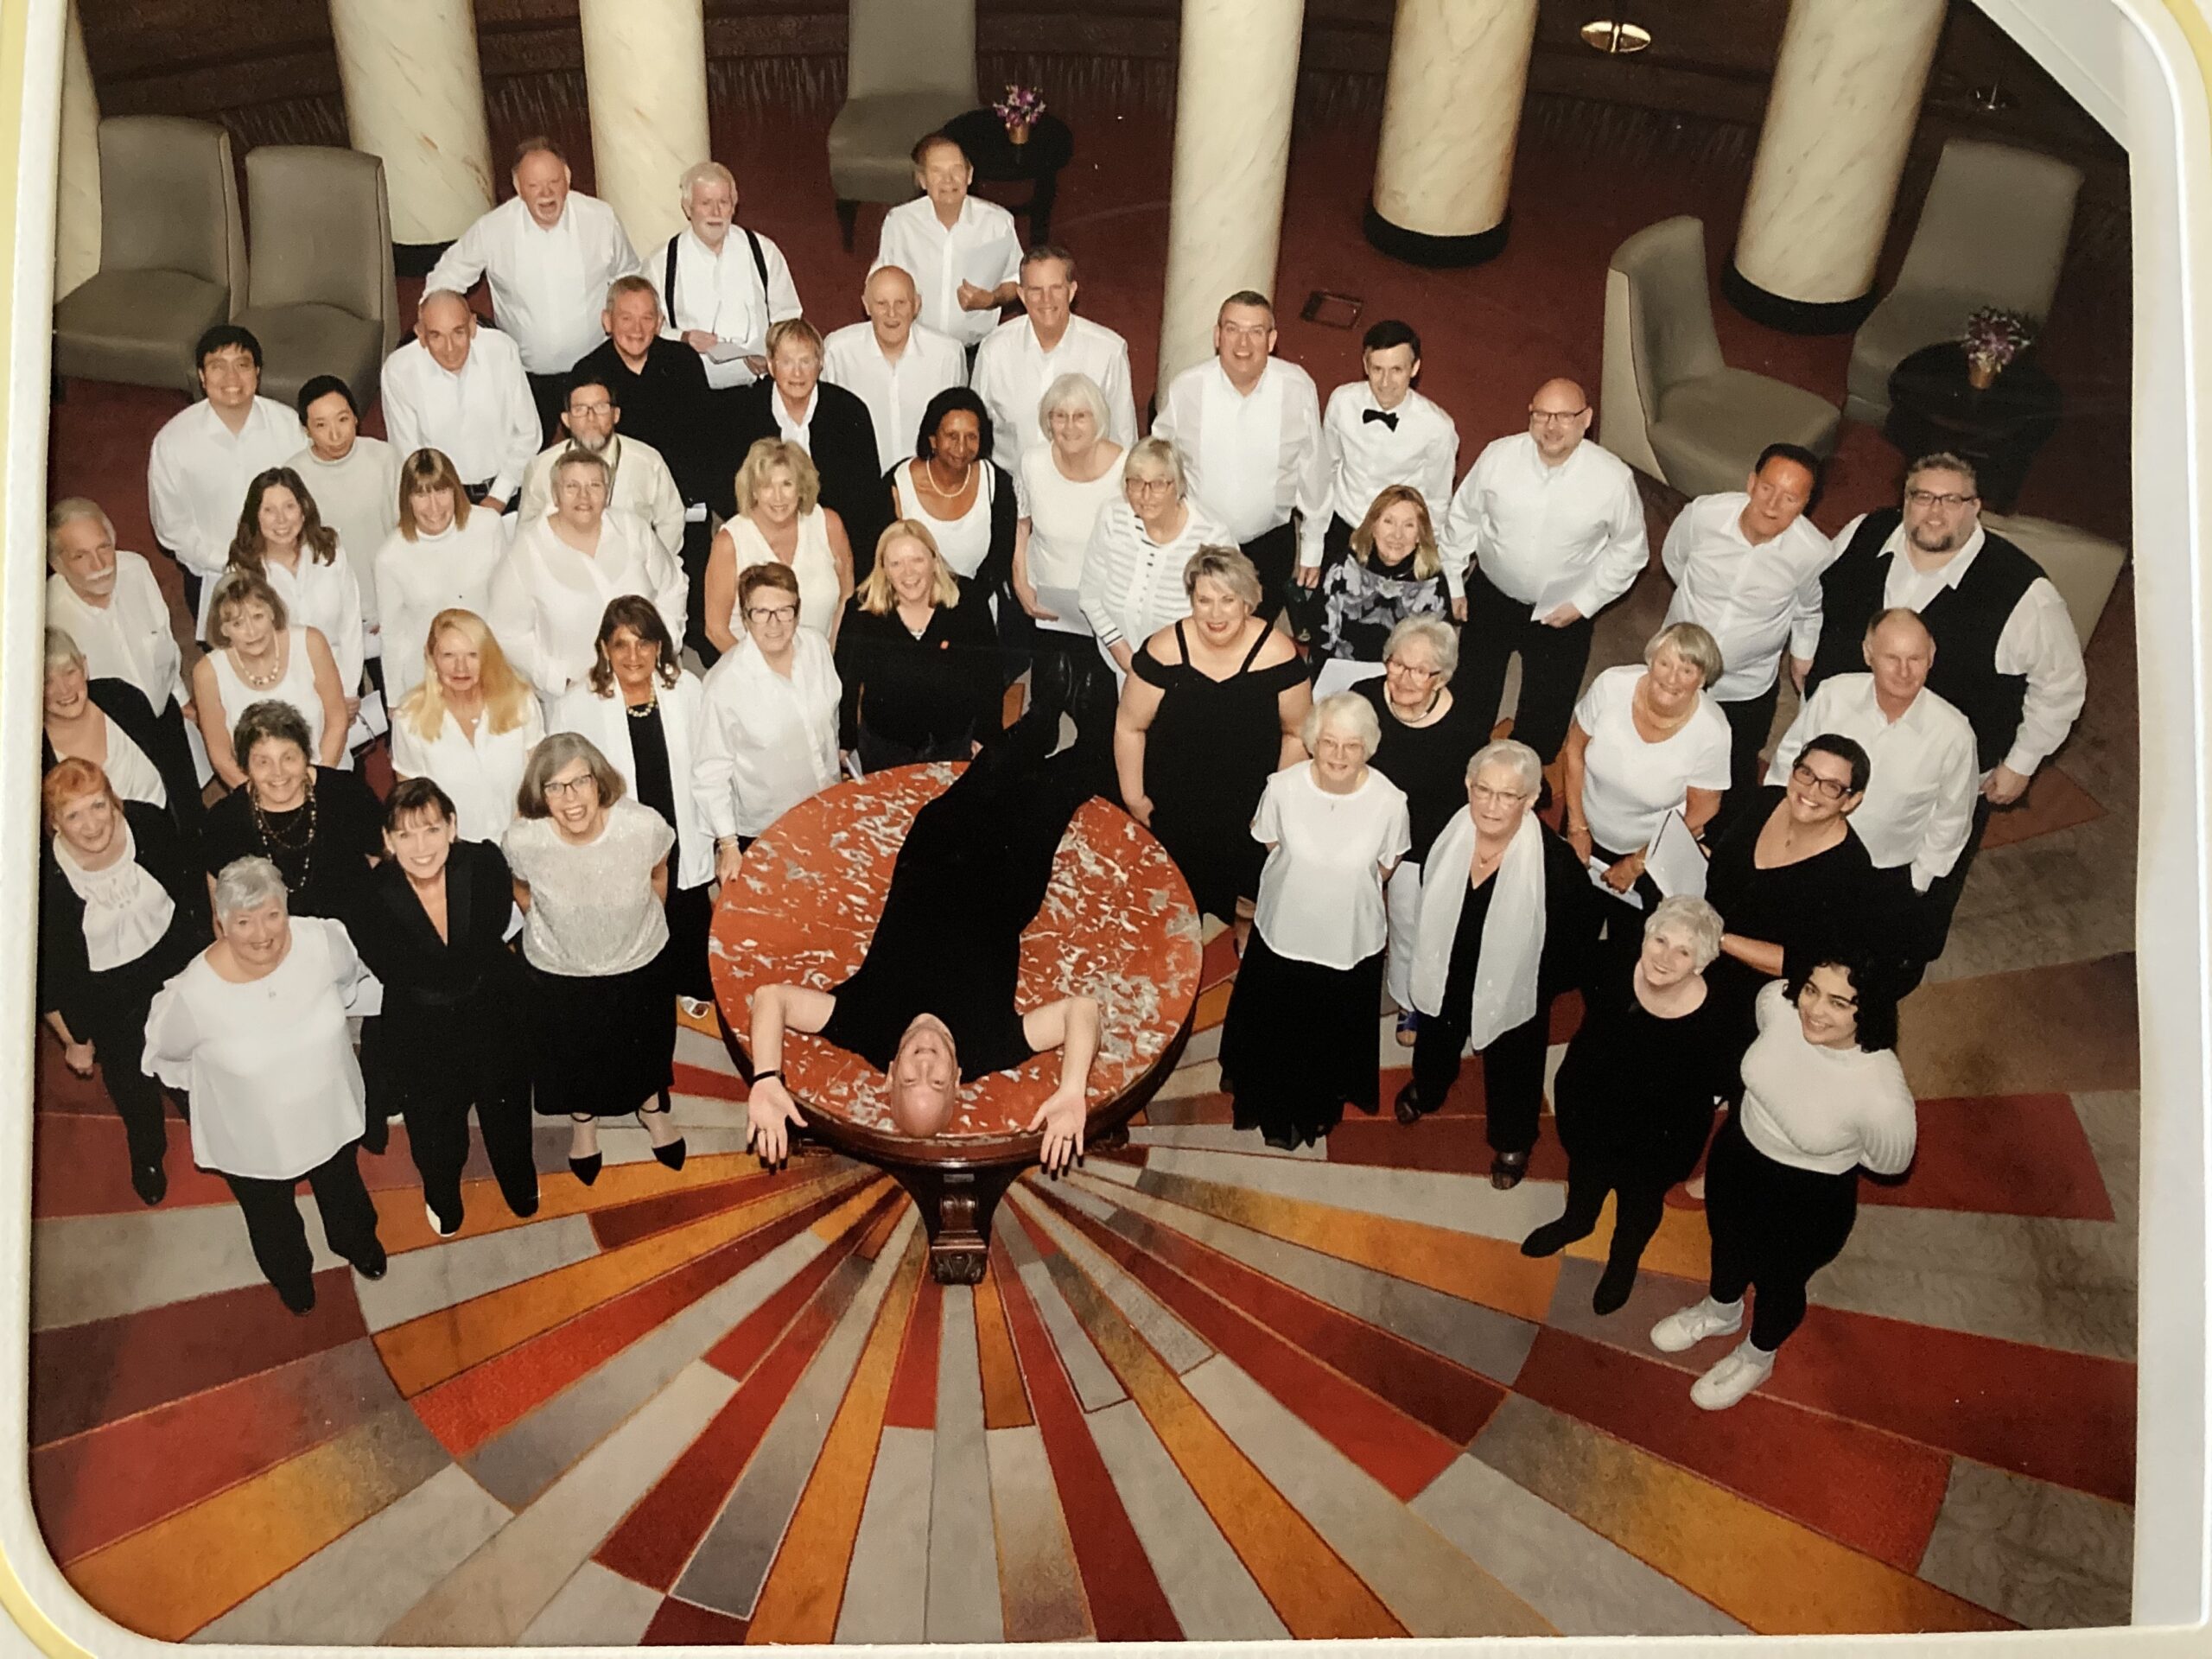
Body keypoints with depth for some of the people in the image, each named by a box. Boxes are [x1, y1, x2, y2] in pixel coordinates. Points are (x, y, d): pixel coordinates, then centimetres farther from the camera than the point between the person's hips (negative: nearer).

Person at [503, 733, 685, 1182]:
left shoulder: (644, 826, -32)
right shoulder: (522, 842, -31)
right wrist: (549, 927, 7)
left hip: (640, 962, 0)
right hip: (558, 971, 0)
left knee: (646, 1044, 28)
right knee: (572, 1052, 27)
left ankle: (651, 1108, 61)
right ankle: (583, 1120, 60)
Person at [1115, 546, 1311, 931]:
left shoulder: (1278, 655, -18)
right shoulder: (1164, 651, -20)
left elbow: (1297, 733, -4)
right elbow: (1129, 727, -8)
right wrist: (1133, 798, -5)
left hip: (1249, 813, 1)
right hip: (1173, 811, 0)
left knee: (1246, 900, 22)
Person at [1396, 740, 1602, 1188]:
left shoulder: (1556, 862, -35)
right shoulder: (1447, 833, -24)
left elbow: (1580, 933, -17)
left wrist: (1547, 987, -9)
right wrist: (1425, 963, 5)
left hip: (1514, 991, -3)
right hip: (1444, 978, 3)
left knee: (1511, 1071, 25)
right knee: (1436, 1042, 34)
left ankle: (1511, 1142, 56)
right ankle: (1427, 1089, 69)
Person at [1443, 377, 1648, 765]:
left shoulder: (1614, 478, -21)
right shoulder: (1498, 456, -18)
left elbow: (1629, 549, -5)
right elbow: (1463, 517, -2)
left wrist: (1585, 603, -9)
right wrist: (1453, 584, 3)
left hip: (1563, 613, -1)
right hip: (1491, 598, 1)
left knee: (1545, 715, 17)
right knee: (1471, 694, 19)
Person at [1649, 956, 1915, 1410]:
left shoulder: (1884, 1097, -39)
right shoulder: (1777, 1001, -27)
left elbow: (1890, 1162, -15)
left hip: (1807, 1202, -4)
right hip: (1737, 1151, 5)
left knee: (1777, 1280, 26)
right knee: (1727, 1241, 33)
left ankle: (1756, 1357, 59)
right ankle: (1720, 1312, 67)